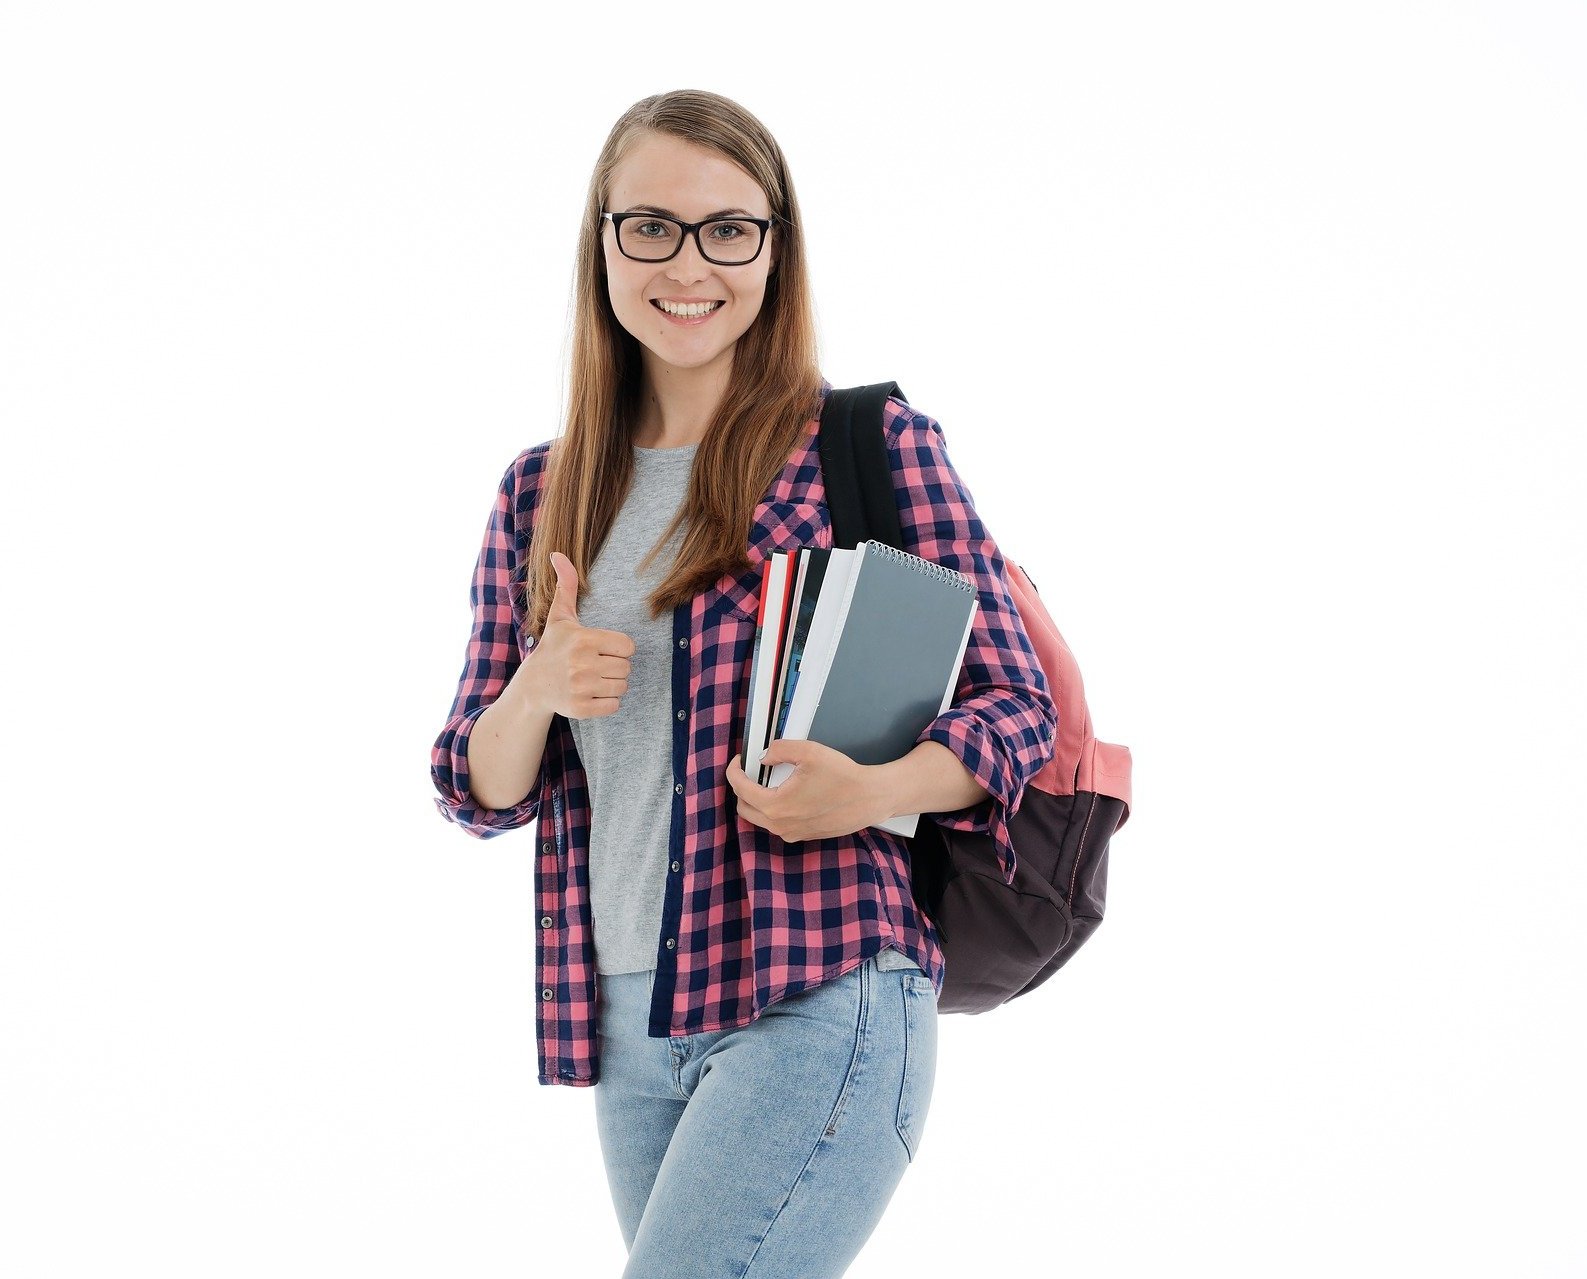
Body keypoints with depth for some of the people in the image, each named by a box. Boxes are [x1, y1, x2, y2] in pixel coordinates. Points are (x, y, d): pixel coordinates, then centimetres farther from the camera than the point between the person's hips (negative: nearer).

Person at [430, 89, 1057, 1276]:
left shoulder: (876, 444, -3)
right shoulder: (541, 491, 11)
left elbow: (1020, 708, -3)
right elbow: (476, 790, 13)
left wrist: (874, 791, -22)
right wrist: (537, 693, -9)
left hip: (818, 1003, -5)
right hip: (626, 1023, 6)